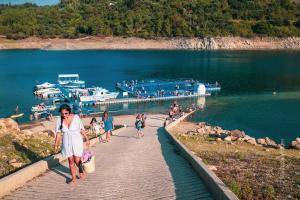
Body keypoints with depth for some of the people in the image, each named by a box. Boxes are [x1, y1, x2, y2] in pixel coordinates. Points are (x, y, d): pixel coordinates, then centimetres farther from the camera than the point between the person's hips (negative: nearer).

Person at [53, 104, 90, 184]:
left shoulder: (76, 117, -13)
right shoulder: (60, 120, -7)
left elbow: (82, 129, -5)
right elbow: (58, 133, 0)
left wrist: (87, 139, 0)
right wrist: (56, 145, 1)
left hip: (77, 142, -2)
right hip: (67, 143, 2)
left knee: (77, 160, 0)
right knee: (71, 161, 8)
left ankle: (81, 170, 33)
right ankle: (73, 178, 23)